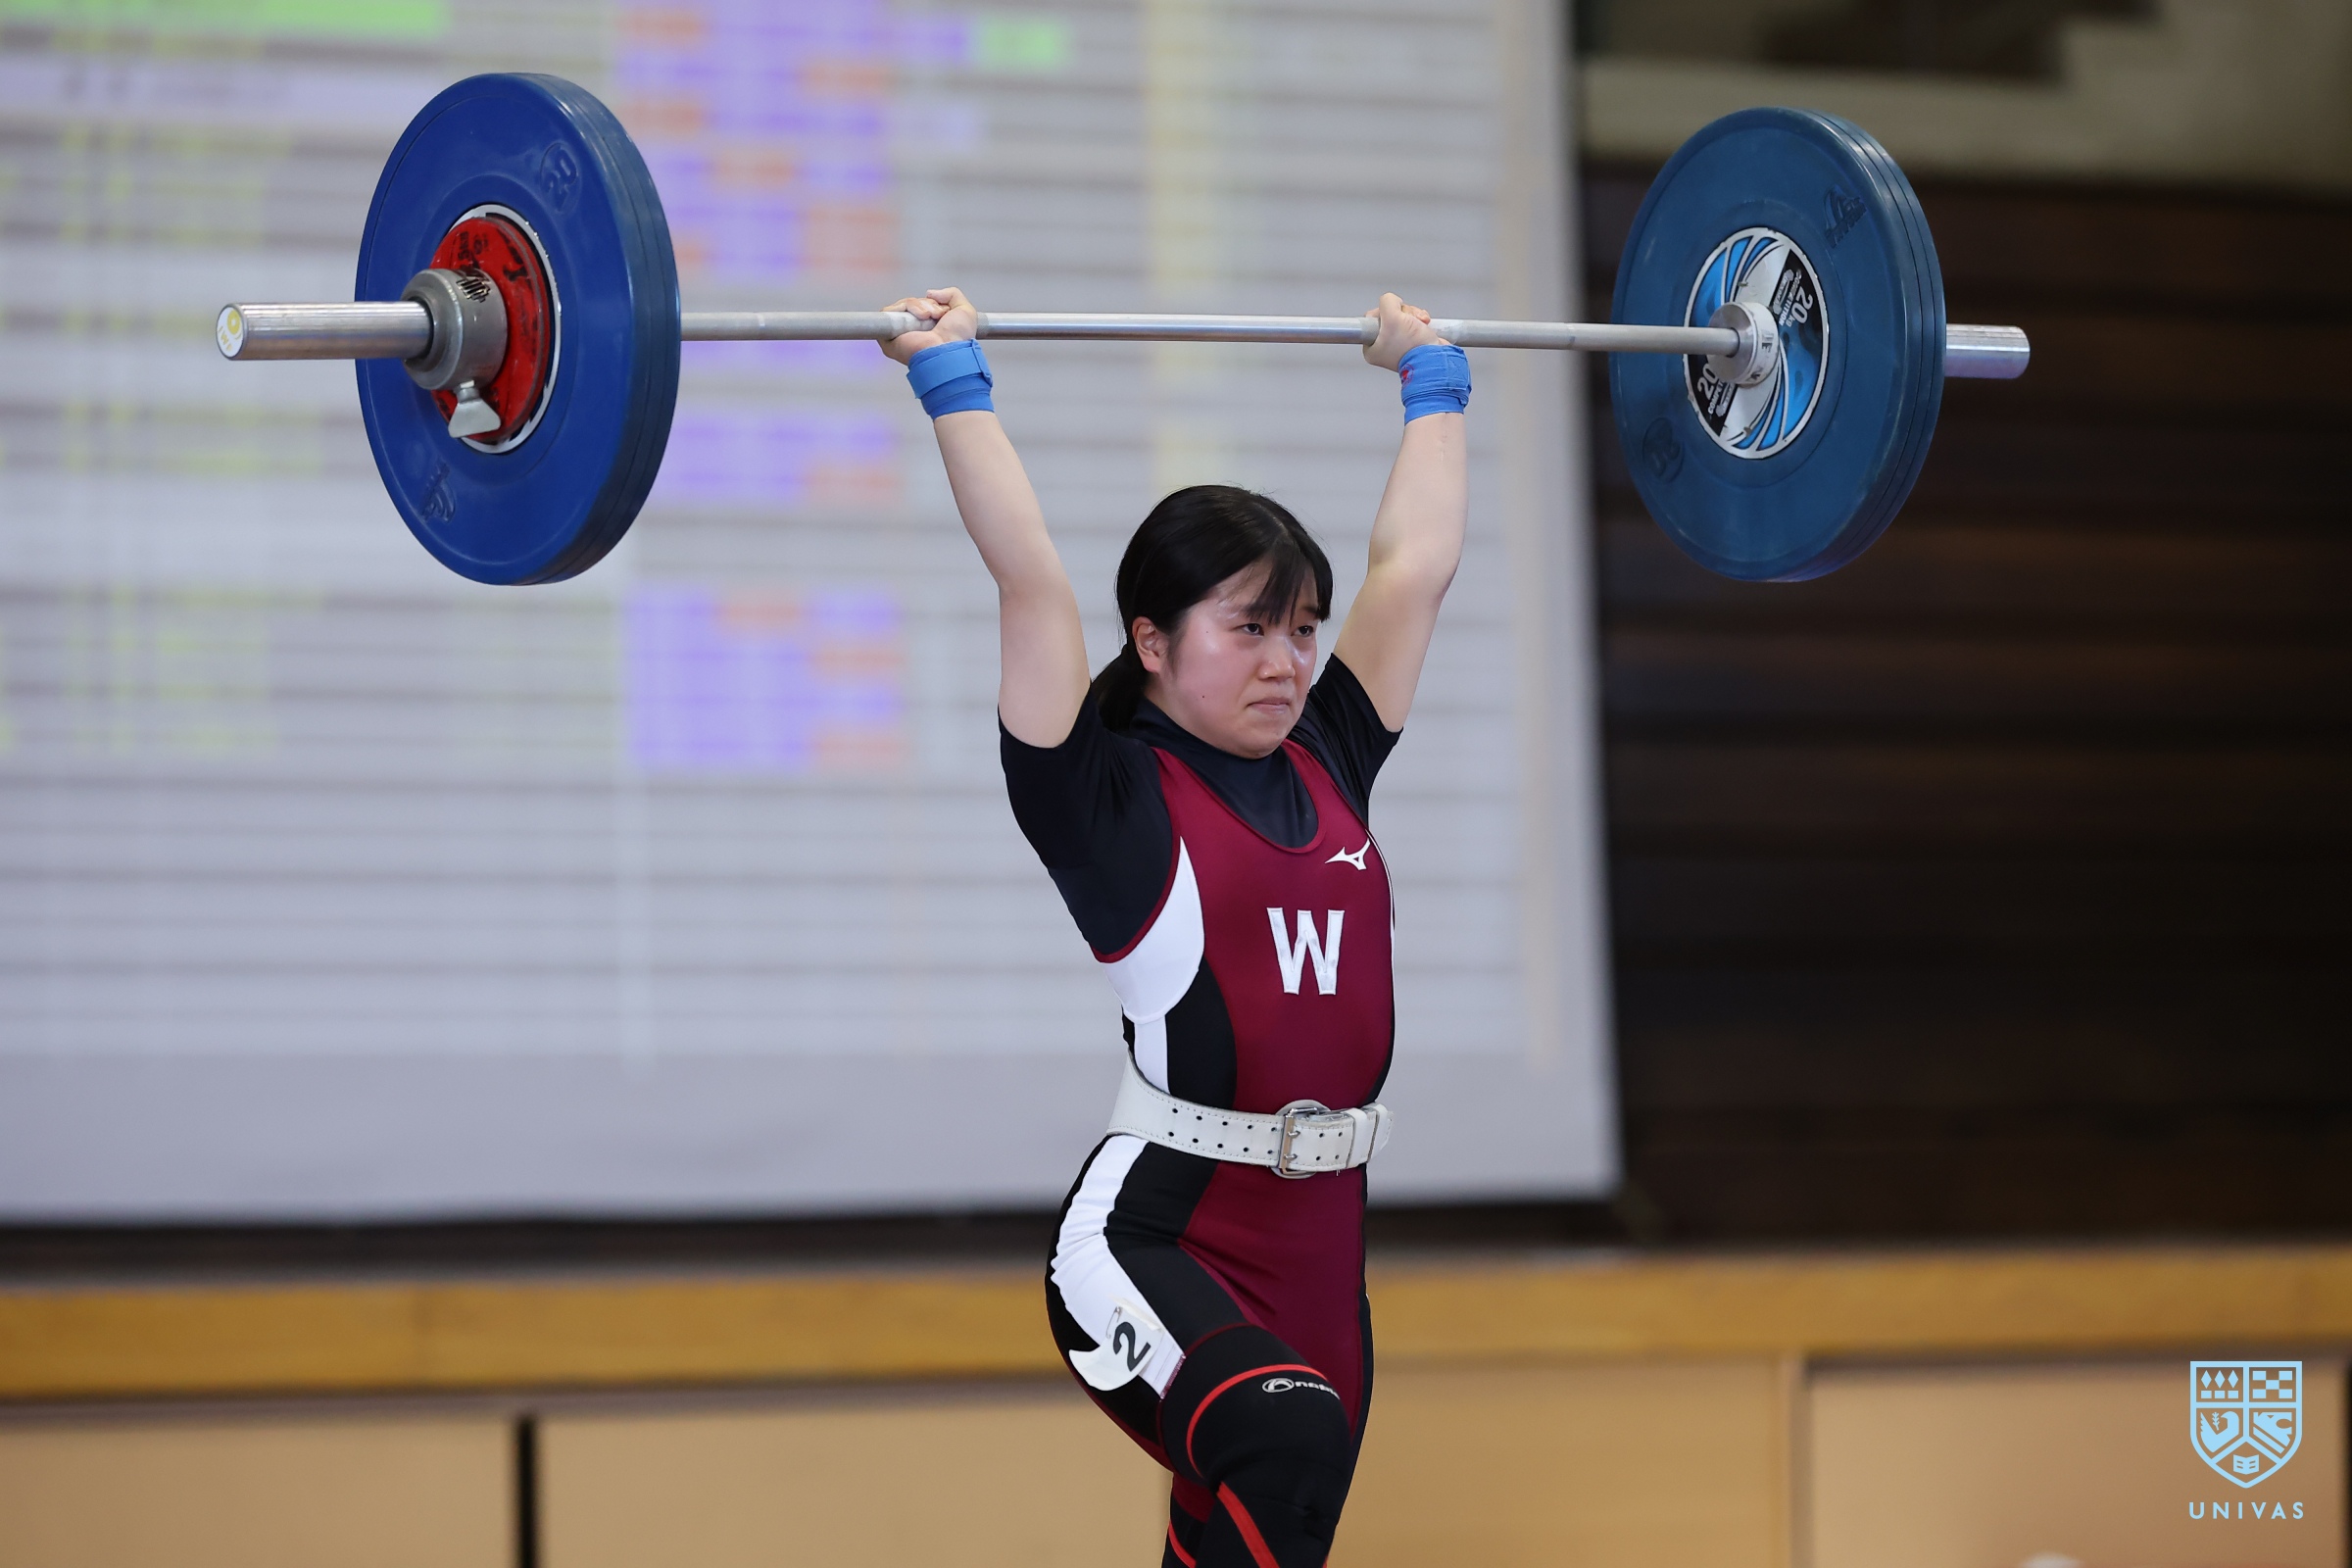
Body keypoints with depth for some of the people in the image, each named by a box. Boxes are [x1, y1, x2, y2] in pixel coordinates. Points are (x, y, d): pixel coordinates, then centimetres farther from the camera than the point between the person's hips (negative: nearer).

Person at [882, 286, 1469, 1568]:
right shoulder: (1107, 796, -4)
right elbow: (1029, 575, -10)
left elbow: (1417, 559, 19)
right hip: (1148, 1237, -6)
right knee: (1284, 1444, -34)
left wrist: (1432, 379, 27)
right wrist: (955, 384, -8)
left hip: (1315, 1255, 6)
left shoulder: (1329, 767, 11)